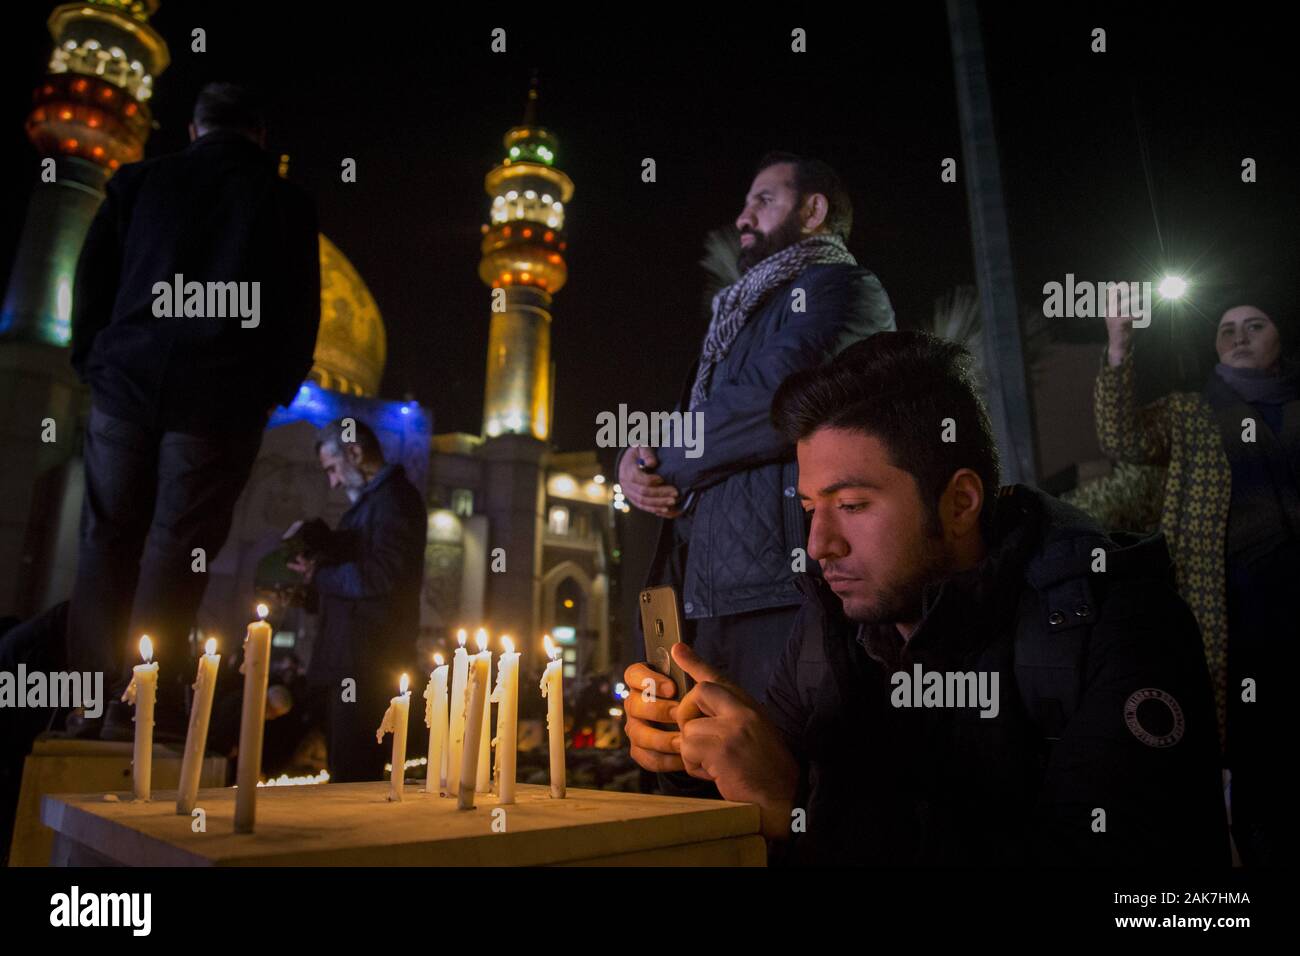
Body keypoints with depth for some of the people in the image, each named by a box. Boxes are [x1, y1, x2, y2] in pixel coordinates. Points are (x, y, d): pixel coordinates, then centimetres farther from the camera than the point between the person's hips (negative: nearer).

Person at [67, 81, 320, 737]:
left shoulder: (141, 180, 12)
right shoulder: (287, 204, 7)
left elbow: (90, 279, 10)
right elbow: (301, 314, 5)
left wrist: (93, 363, 18)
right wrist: (272, 393, 14)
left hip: (128, 382, 2)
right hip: (223, 395, -2)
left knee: (108, 538, 10)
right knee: (177, 547, 1)